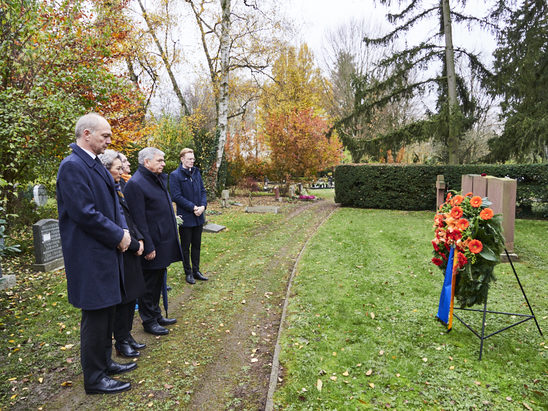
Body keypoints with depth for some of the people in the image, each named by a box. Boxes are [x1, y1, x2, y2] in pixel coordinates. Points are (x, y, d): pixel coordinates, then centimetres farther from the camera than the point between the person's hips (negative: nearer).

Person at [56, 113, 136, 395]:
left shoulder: (95, 164, 11)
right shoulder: (72, 166, -18)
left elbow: (112, 202, 15)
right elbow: (85, 213, -23)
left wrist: (123, 229, -1)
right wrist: (118, 236, -13)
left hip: (106, 253, 9)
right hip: (90, 257, -9)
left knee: (106, 312, 19)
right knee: (95, 317, 3)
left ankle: (104, 363, 36)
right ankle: (94, 379, 20)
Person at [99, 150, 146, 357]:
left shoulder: (118, 189, 11)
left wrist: (139, 239, 3)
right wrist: (135, 244, -12)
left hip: (130, 251, 9)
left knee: (131, 296, 16)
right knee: (122, 298, 3)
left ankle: (127, 336, 30)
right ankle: (121, 342, 20)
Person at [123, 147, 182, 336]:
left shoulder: (160, 178, 11)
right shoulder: (135, 184, -18)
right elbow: (138, 220, -21)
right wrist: (148, 247, -21)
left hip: (164, 241, 9)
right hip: (152, 245, -9)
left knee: (158, 280, 20)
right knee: (149, 284, 6)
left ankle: (156, 315, 35)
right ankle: (149, 321, 21)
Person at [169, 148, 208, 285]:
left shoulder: (196, 173, 9)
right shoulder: (175, 175, -9)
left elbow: (203, 191, 10)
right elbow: (176, 196, -15)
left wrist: (203, 206, -7)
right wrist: (193, 207, -18)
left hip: (198, 217, 6)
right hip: (185, 217, -6)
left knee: (196, 245, 15)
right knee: (186, 247, 8)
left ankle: (196, 271, 27)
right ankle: (188, 273, 21)